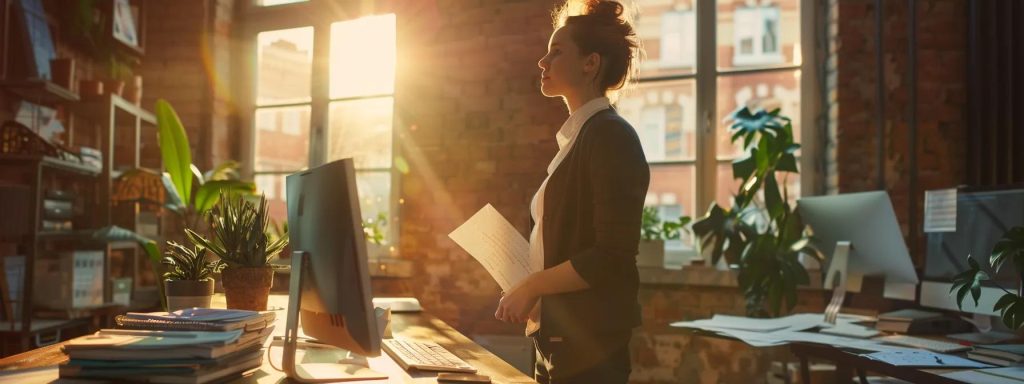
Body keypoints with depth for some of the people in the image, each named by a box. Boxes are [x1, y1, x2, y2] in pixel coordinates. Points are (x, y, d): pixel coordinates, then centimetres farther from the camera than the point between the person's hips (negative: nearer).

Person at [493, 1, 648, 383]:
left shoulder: (611, 135, -13)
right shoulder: (576, 137, 13)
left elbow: (612, 257, -19)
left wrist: (531, 286, -14)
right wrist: (530, 292, 9)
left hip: (590, 340, -8)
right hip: (558, 337, 8)